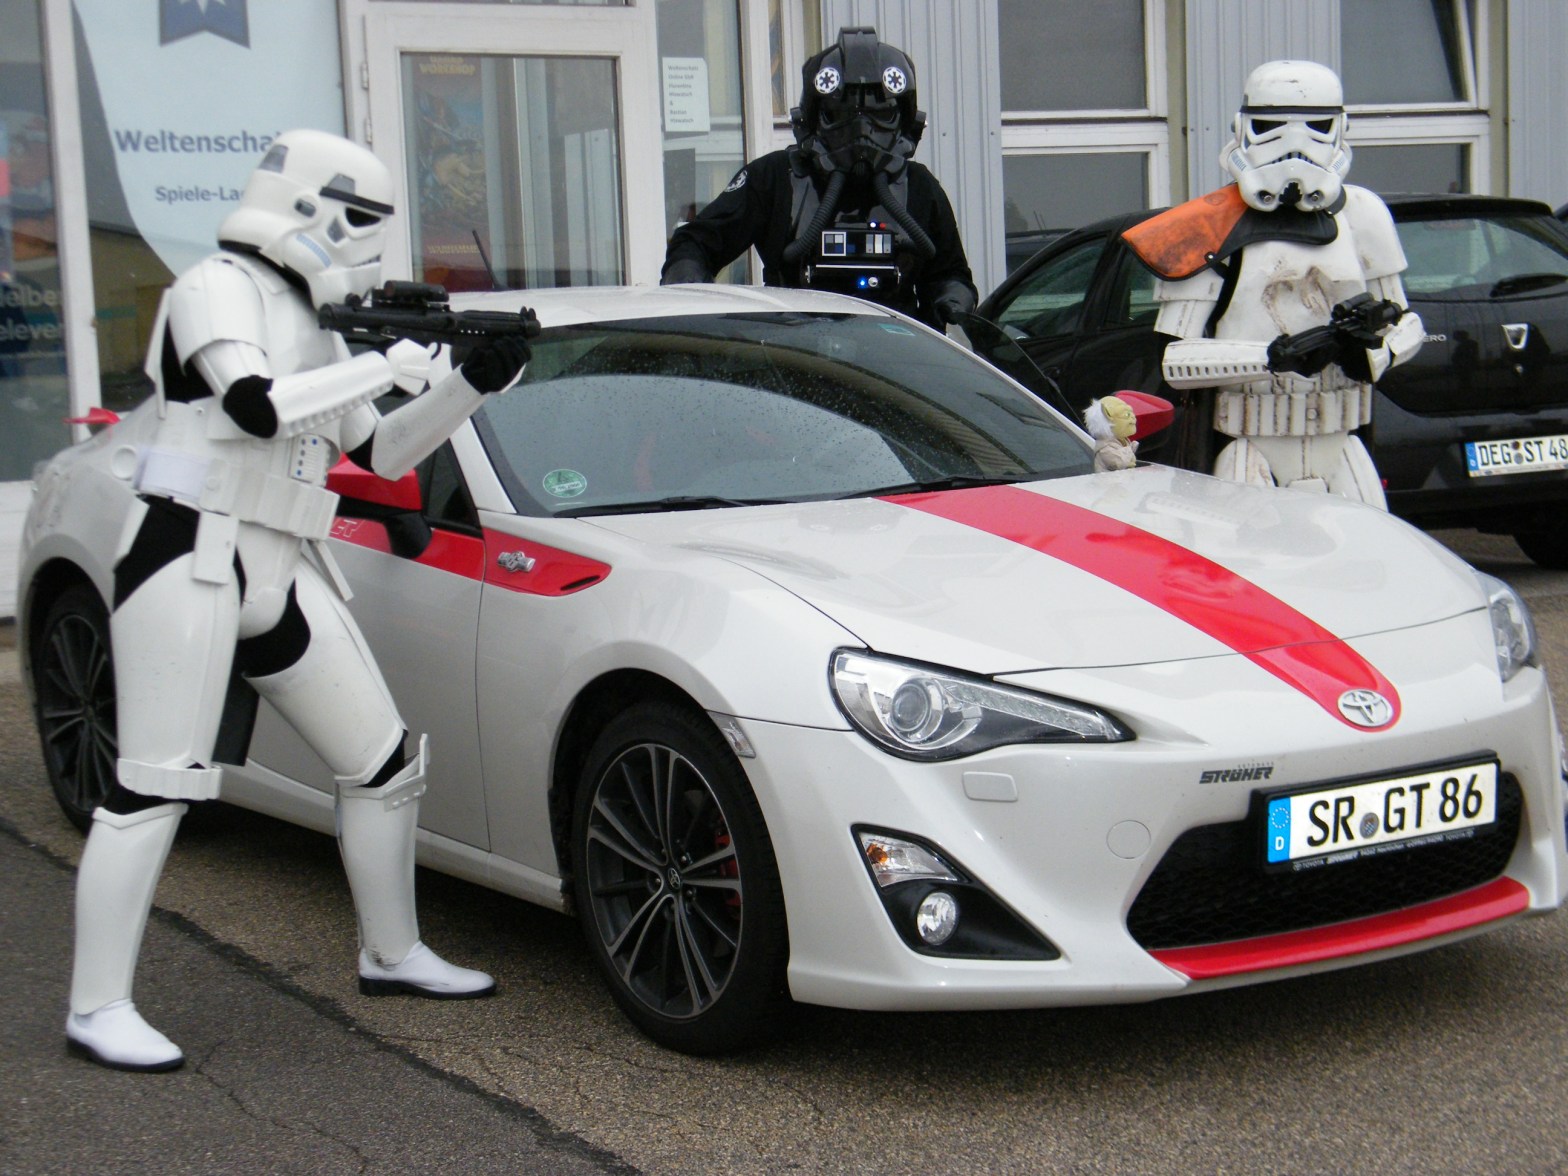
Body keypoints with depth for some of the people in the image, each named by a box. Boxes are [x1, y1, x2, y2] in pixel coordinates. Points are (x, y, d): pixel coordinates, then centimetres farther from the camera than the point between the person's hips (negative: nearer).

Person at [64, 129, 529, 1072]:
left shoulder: (312, 323, 19)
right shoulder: (219, 288, -6)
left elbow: (381, 452, 23)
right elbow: (256, 407, -24)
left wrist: (475, 385, 12)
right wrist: (384, 368, -15)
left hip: (283, 574, 9)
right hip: (192, 560, -9)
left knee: (385, 764, 10)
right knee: (154, 787, -8)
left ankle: (393, 954, 27)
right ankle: (98, 1009, -1)